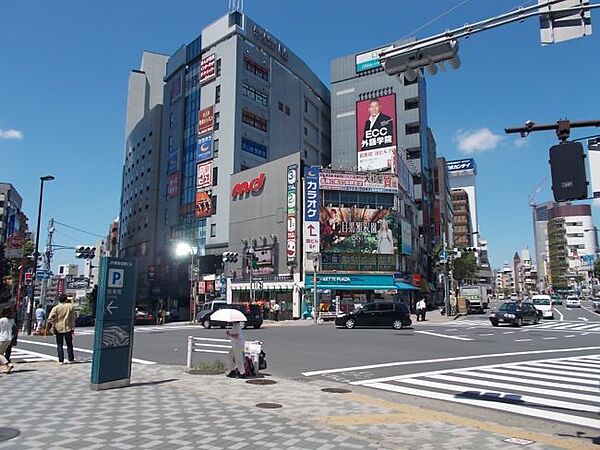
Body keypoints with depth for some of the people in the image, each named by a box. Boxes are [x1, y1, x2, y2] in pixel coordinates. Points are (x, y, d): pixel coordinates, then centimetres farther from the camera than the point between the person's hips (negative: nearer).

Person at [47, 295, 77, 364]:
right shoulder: (70, 306, -4)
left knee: (59, 345, 9)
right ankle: (71, 359, 14)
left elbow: (49, 319, -13)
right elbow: (73, 318, -2)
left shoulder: (56, 308, -5)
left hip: (58, 328, 0)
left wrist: (53, 324, 4)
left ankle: (61, 360, 7)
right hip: (68, 328, 0)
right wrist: (73, 327, 5)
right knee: (69, 344, 11)